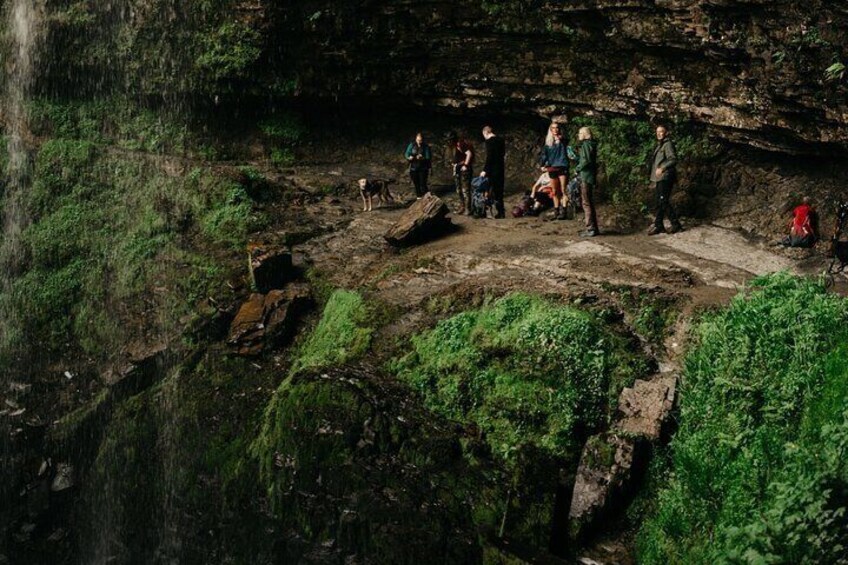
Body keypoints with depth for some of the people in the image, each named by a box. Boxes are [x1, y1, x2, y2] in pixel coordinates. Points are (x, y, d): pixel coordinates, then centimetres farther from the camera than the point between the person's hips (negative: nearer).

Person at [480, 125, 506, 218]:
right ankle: (501, 212, 15)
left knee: (495, 191, -2)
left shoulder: (489, 141, -11)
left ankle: (500, 212, -2)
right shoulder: (500, 140, 13)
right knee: (499, 190, 13)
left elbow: (489, 157, -18)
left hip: (493, 170, -8)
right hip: (501, 169, 8)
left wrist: (485, 170, -14)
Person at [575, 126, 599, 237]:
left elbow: (586, 161, -21)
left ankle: (591, 228, -7)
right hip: (589, 177, 10)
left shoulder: (586, 144, -13)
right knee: (589, 203, 15)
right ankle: (593, 228, 19)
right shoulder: (590, 144, 16)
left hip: (586, 177, -10)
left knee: (586, 203, -7)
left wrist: (577, 169, -10)